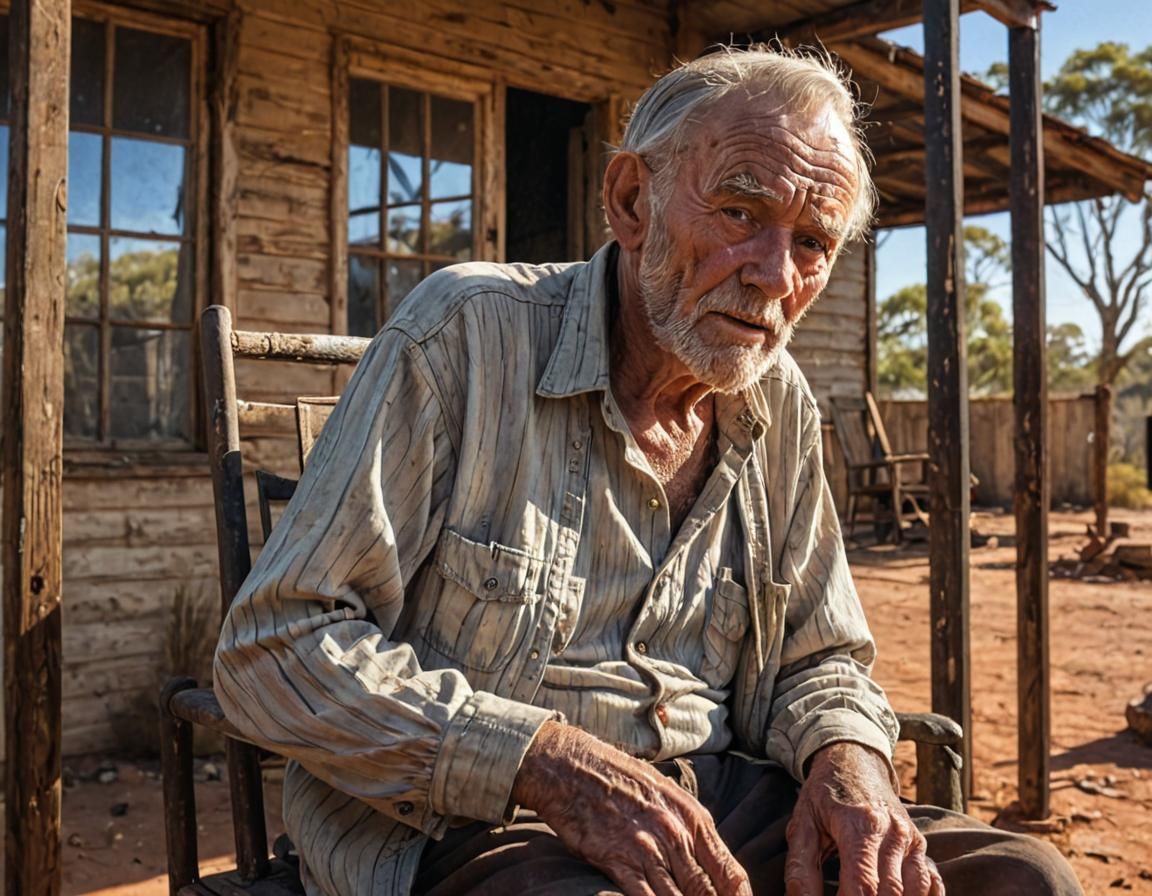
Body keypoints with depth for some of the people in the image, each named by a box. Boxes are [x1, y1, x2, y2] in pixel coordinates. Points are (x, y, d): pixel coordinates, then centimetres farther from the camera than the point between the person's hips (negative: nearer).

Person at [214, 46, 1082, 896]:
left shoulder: (780, 408, 6)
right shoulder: (468, 335, -13)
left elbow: (817, 663, 15)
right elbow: (275, 647, -15)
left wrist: (848, 756, -9)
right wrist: (547, 762, -24)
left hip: (709, 800, 6)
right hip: (459, 823, -5)